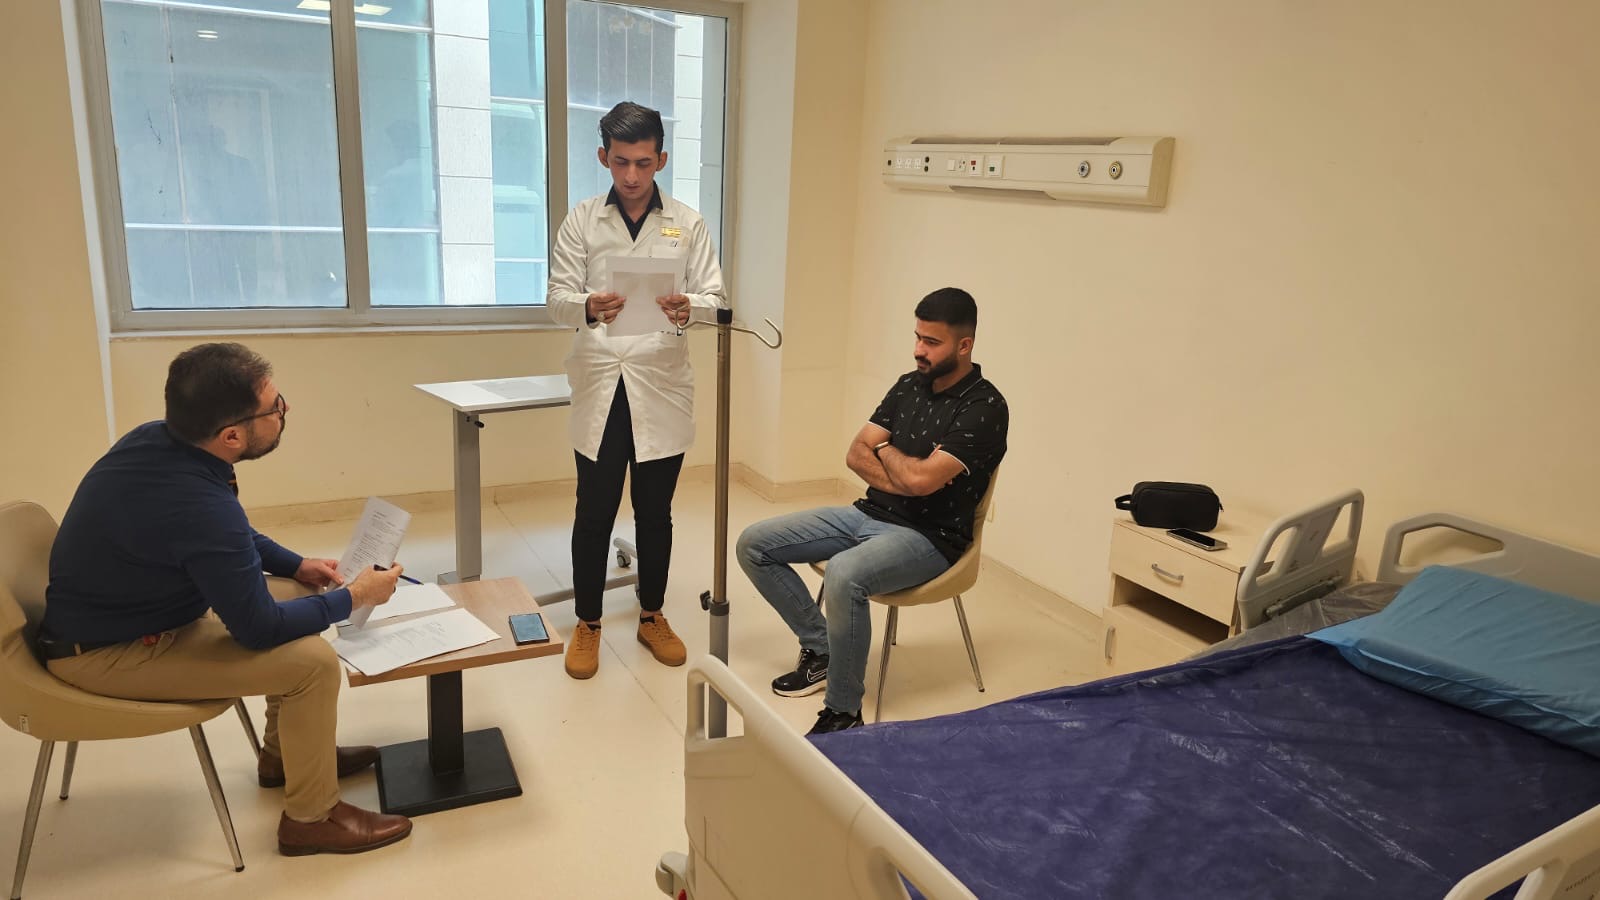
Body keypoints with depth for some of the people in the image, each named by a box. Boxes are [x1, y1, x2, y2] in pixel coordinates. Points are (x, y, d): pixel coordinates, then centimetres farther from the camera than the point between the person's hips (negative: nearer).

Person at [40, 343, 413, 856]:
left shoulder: (158, 439, -9)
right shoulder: (199, 505, -36)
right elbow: (259, 629, -24)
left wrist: (295, 565, 6)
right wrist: (354, 597, -13)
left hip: (116, 611, 9)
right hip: (105, 653, -9)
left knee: (299, 597, 12)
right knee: (313, 661, -18)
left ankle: (286, 752, 27)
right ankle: (311, 818, 2)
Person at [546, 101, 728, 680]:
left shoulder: (688, 224, 5)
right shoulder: (581, 222, 4)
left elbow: (715, 298, 0)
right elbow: (557, 297, -1)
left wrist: (688, 308, -24)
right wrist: (588, 307, -25)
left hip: (662, 387, 1)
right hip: (601, 386, 0)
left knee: (655, 512, 11)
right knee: (594, 512, 6)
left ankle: (652, 616, 28)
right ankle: (587, 623, 22)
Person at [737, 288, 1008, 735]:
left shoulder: (985, 408, -15)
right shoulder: (909, 385, 8)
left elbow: (921, 479, -24)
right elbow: (856, 455, 4)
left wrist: (884, 449, -3)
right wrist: (908, 480, -13)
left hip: (928, 536, -8)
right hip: (868, 514, 8)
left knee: (844, 574, -38)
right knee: (753, 545, -1)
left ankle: (842, 713, -18)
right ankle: (820, 649, 12)